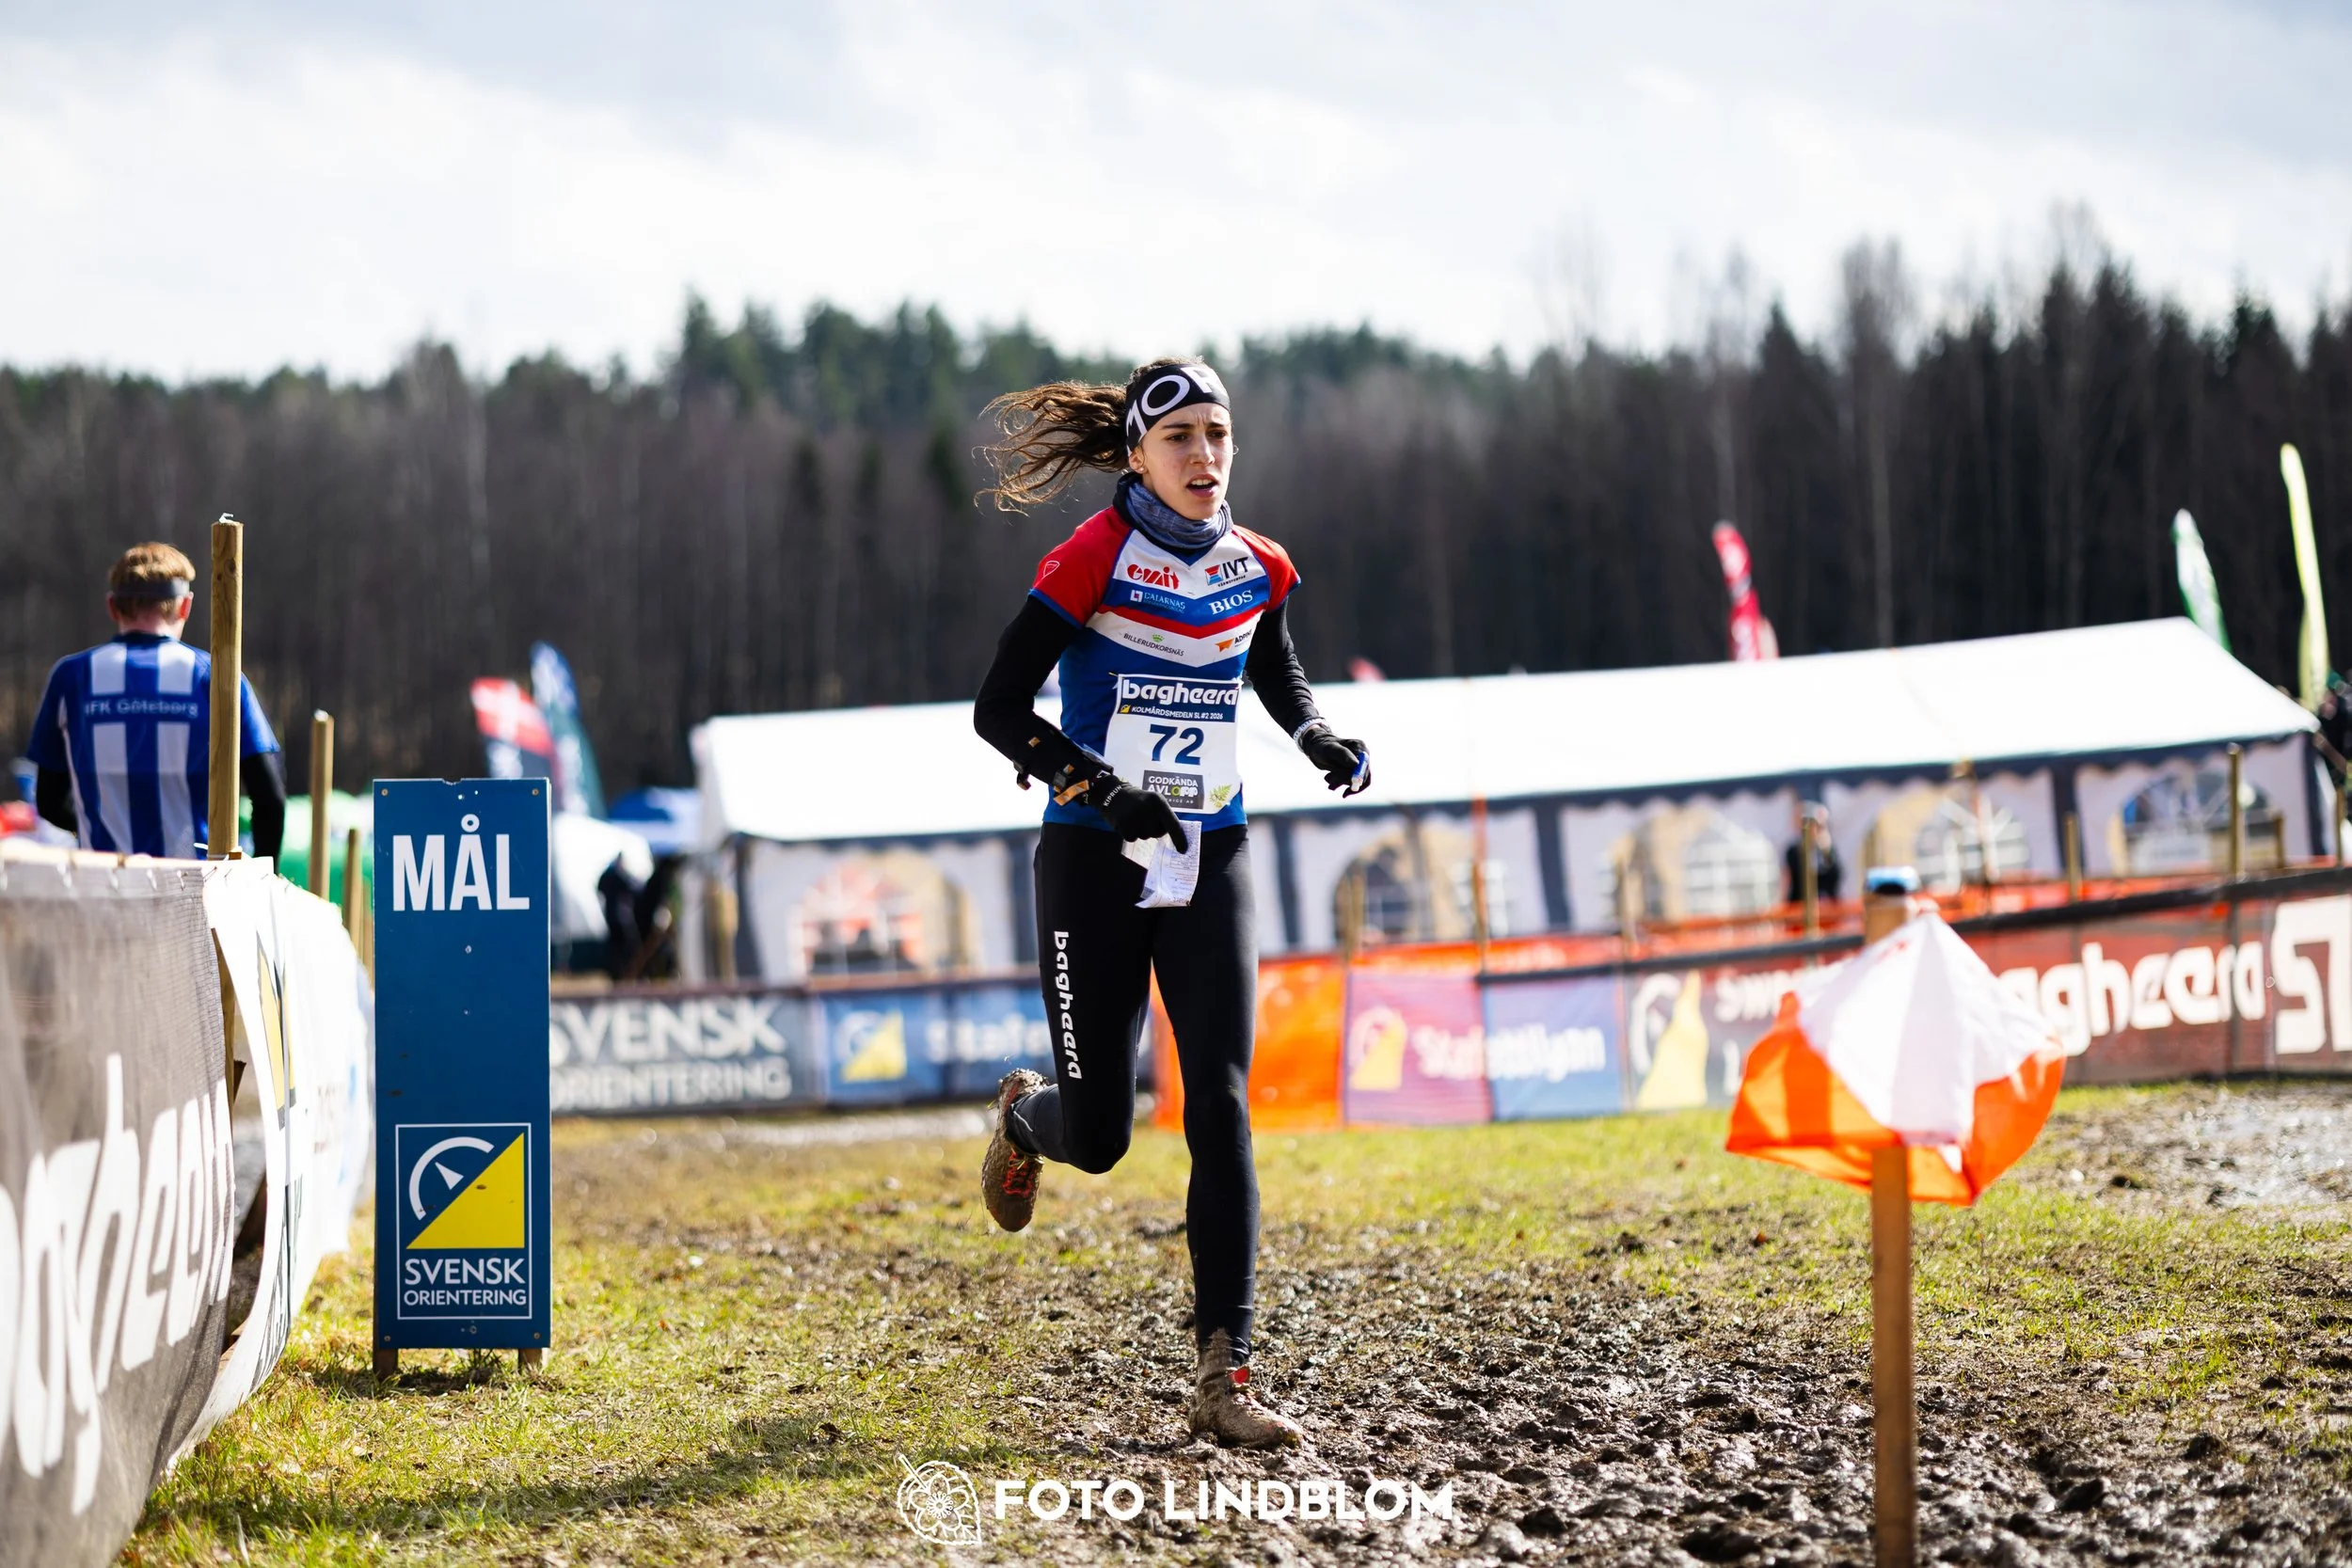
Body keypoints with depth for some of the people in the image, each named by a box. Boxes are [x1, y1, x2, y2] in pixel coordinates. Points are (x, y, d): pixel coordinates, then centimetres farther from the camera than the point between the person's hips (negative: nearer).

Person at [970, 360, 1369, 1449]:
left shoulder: (1255, 570, 4)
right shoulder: (1093, 560, -11)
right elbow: (997, 711, -13)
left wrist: (1324, 743, 5)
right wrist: (1104, 790, -26)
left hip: (1209, 863, 3)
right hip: (1095, 865, -3)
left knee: (1220, 1105, -11)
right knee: (1097, 1135, 3)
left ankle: (1221, 1378, -12)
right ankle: (1020, 1117, 43)